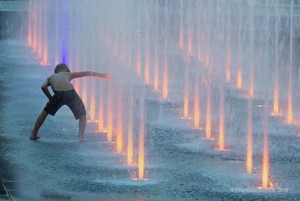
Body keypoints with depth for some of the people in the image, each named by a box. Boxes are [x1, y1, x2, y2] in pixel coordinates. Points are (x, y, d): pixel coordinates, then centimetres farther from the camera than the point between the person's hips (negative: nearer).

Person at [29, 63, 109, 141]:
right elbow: (86, 73, 36)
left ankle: (33, 134, 22)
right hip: (70, 93, 0)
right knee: (82, 114, 21)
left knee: (45, 112, 24)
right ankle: (81, 136, 3)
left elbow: (43, 87, 12)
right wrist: (101, 75, 42)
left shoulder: (51, 77, 32)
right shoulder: (68, 74, 33)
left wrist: (51, 98, 21)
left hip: (58, 94, 0)